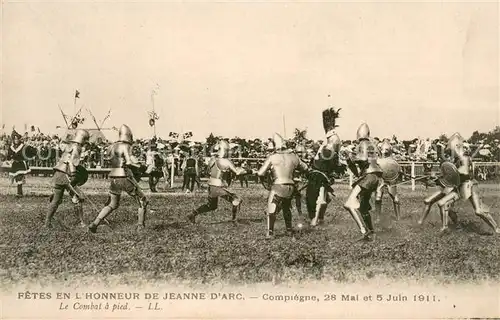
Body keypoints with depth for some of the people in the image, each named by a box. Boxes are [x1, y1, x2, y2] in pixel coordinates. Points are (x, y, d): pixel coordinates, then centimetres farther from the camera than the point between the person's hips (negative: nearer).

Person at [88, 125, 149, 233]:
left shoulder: (112, 147, 10)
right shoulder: (126, 146, -12)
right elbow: (128, 162, -22)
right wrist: (138, 166, -4)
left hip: (114, 178, 7)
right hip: (125, 178, -7)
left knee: (112, 205, 21)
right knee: (143, 201, 11)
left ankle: (94, 224, 8)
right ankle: (140, 226, 9)